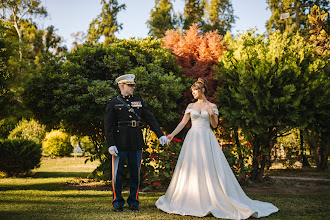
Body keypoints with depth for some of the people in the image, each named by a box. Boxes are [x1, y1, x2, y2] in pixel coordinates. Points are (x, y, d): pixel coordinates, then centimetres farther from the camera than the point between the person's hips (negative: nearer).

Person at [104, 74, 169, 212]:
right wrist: (111, 145, -11)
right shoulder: (113, 104, 2)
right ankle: (117, 202, 16)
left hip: (136, 144, 3)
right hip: (120, 144, -3)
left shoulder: (139, 102, 13)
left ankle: (133, 202, 20)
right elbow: (108, 126, -3)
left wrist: (160, 135, 1)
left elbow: (150, 119, 10)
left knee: (135, 174, 9)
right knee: (117, 174, 3)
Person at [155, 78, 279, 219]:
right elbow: (183, 122, 10)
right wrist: (172, 134, 1)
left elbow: (215, 125, 4)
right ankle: (190, 200, 8)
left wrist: (211, 115, -14)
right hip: (193, 139, 2)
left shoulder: (211, 106, 6)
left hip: (207, 139, -2)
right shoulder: (191, 106, 11)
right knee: (191, 169, 0)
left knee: (210, 169, -6)